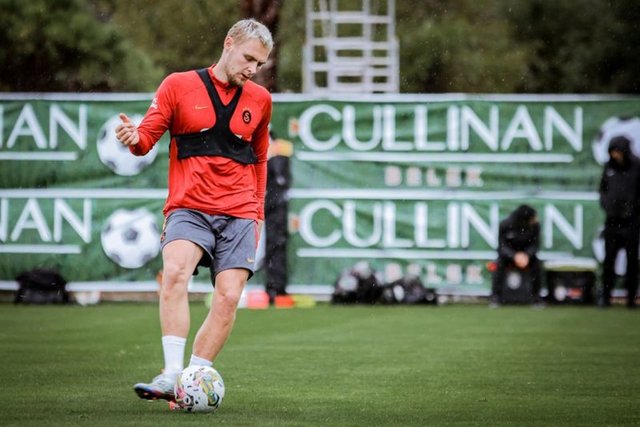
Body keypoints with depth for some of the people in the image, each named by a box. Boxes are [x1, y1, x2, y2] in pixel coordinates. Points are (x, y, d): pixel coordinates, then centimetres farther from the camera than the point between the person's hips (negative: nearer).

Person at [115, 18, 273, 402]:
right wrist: (135, 138, -20)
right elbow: (148, 138, 3)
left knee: (229, 297, -11)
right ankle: (172, 374, -31)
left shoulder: (260, 99, 14)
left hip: (239, 214, 3)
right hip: (189, 208, -3)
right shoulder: (179, 86, 3)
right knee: (175, 272, -29)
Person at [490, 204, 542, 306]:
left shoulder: (535, 225, -17)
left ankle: (536, 296, -14)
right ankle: (496, 297, -24)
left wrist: (527, 255, -32)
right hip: (509, 253, -1)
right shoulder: (505, 225, -22)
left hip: (527, 253, 1)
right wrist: (515, 256, -38)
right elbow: (502, 246, -19)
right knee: (500, 264, -31)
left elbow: (534, 244, -11)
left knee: (536, 264, -27)